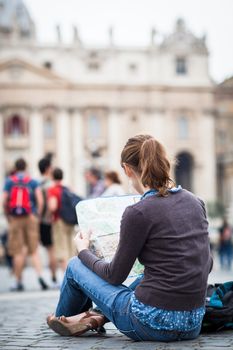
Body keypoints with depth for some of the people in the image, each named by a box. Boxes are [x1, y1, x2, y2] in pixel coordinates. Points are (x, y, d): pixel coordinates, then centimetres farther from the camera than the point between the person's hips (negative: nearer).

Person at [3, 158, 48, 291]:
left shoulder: (9, 182, 4)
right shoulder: (33, 182, 2)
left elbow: (4, 202, -1)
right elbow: (40, 201, -7)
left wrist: (8, 217, 10)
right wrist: (37, 215, 5)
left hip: (15, 219, 0)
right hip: (30, 218, 0)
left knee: (18, 252, 5)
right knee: (34, 250, 4)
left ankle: (18, 281, 9)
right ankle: (40, 275, -14)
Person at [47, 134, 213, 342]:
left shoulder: (138, 212, -14)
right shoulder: (195, 202, 4)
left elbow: (115, 275, -2)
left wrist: (83, 251, 17)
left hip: (153, 325, -6)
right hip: (193, 326, 6)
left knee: (75, 266, 17)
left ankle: (63, 317, 46)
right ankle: (98, 317, 19)